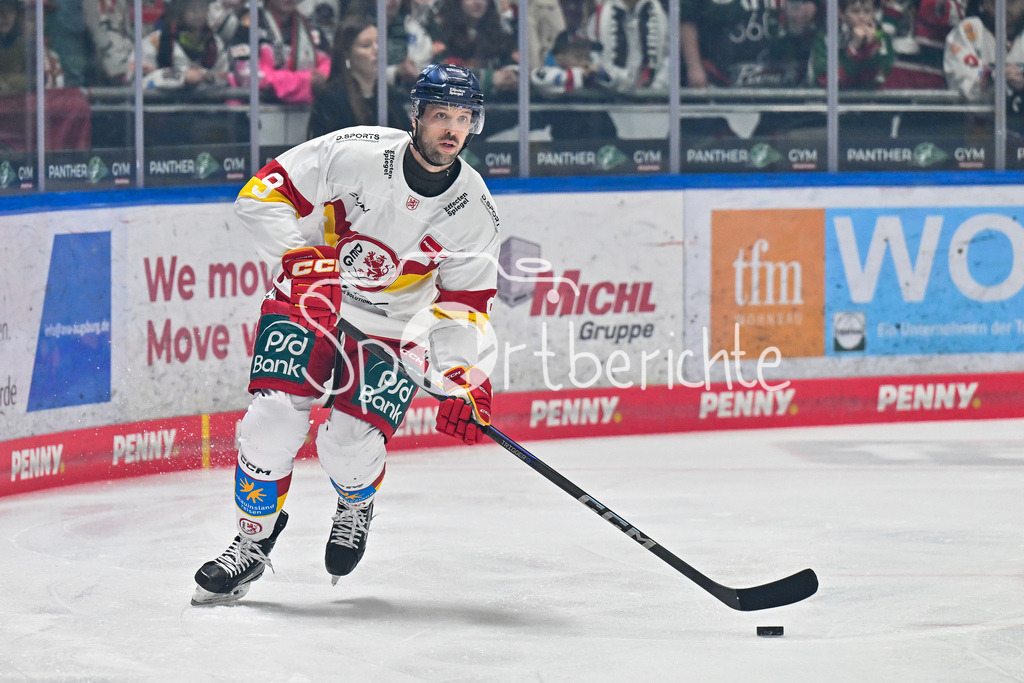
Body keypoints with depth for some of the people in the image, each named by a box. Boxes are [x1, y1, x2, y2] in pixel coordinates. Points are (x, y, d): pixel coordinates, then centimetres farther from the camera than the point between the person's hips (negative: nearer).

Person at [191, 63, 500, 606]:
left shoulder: (474, 210, -11)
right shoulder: (355, 153, -21)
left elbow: (464, 304, -8)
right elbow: (263, 195, -18)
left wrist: (465, 381, -20)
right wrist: (302, 260, -28)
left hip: (394, 325, 1)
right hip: (309, 295, -1)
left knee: (350, 446, -12)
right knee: (275, 416, -17)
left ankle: (356, 506, 25)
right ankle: (253, 539, 4)